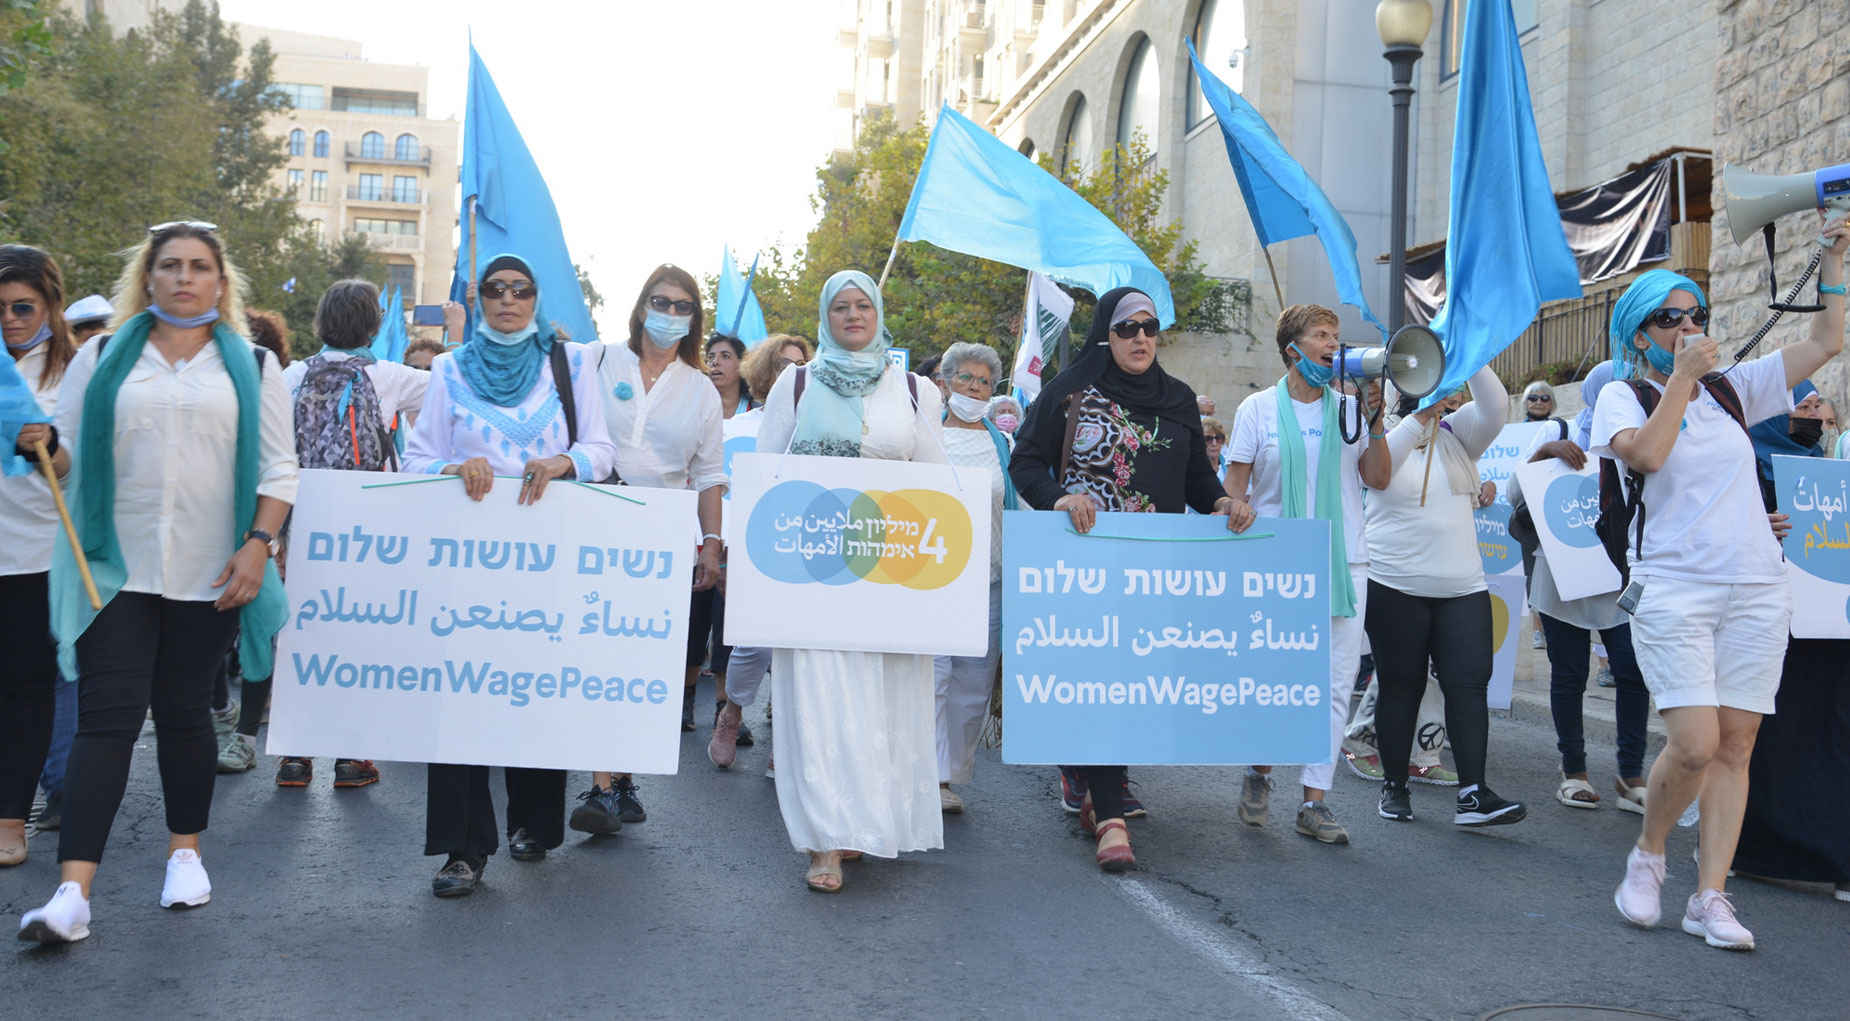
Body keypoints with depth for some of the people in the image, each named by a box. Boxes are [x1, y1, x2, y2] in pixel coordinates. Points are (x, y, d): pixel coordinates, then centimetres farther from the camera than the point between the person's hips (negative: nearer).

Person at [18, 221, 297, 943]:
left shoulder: (253, 366, 9)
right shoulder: (102, 360, 11)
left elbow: (278, 468, 4)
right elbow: (67, 454, 12)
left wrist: (258, 545, -6)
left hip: (209, 576, 0)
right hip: (114, 567, 0)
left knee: (185, 713, 9)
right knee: (107, 714, -7)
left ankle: (185, 850, 27)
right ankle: (74, 891, -10)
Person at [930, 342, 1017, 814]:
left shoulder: (1002, 443, 14)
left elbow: (1019, 508, 19)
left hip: (988, 578, 3)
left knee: (975, 681, 4)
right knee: (931, 672, -10)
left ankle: (951, 774, 14)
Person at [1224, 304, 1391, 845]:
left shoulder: (1348, 408, 11)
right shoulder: (1259, 408, 5)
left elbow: (1378, 479, 8)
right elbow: (1234, 483, 5)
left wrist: (1374, 420, -3)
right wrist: (1239, 508, -15)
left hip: (1344, 562, 3)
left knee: (1335, 684, 0)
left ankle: (1315, 801, 8)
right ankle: (1260, 770, 24)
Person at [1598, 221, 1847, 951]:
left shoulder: (1731, 389, 14)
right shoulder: (1623, 396, 2)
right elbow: (1647, 454, -17)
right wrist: (1682, 376, -12)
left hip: (1756, 590, 4)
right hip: (1674, 593, -4)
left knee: (1735, 746, 1)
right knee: (1694, 746, -14)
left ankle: (1710, 897, 8)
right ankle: (1647, 856, 12)